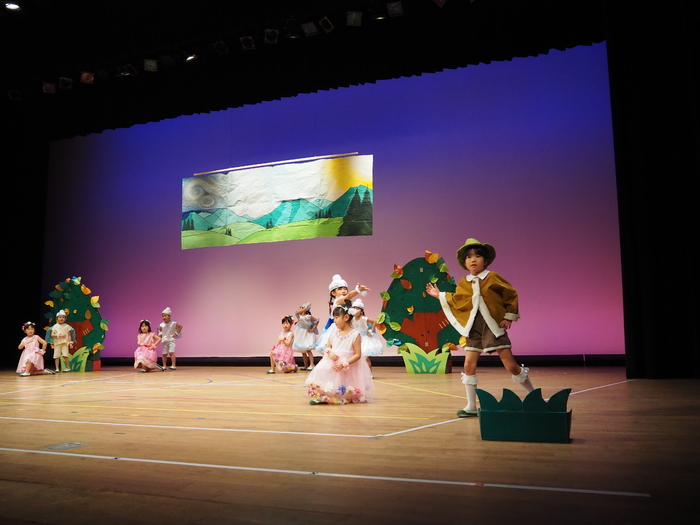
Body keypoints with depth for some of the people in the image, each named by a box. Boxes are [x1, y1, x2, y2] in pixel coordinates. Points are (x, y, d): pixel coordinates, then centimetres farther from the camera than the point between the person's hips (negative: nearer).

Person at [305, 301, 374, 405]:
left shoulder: (355, 335, -8)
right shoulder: (334, 334, 9)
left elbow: (358, 354, -11)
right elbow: (327, 348, 14)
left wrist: (344, 364, -22)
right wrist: (329, 353, -12)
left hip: (348, 367, -5)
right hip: (332, 364, 5)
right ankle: (322, 398, -13)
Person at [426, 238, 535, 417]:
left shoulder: (492, 278, -5)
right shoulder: (463, 283, 6)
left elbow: (511, 295, 1)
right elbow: (457, 301, 14)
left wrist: (509, 316, 0)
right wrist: (440, 295, 14)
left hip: (494, 326, -4)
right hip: (474, 328, 4)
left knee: (510, 365, -3)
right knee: (469, 365, -1)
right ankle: (471, 406, 11)